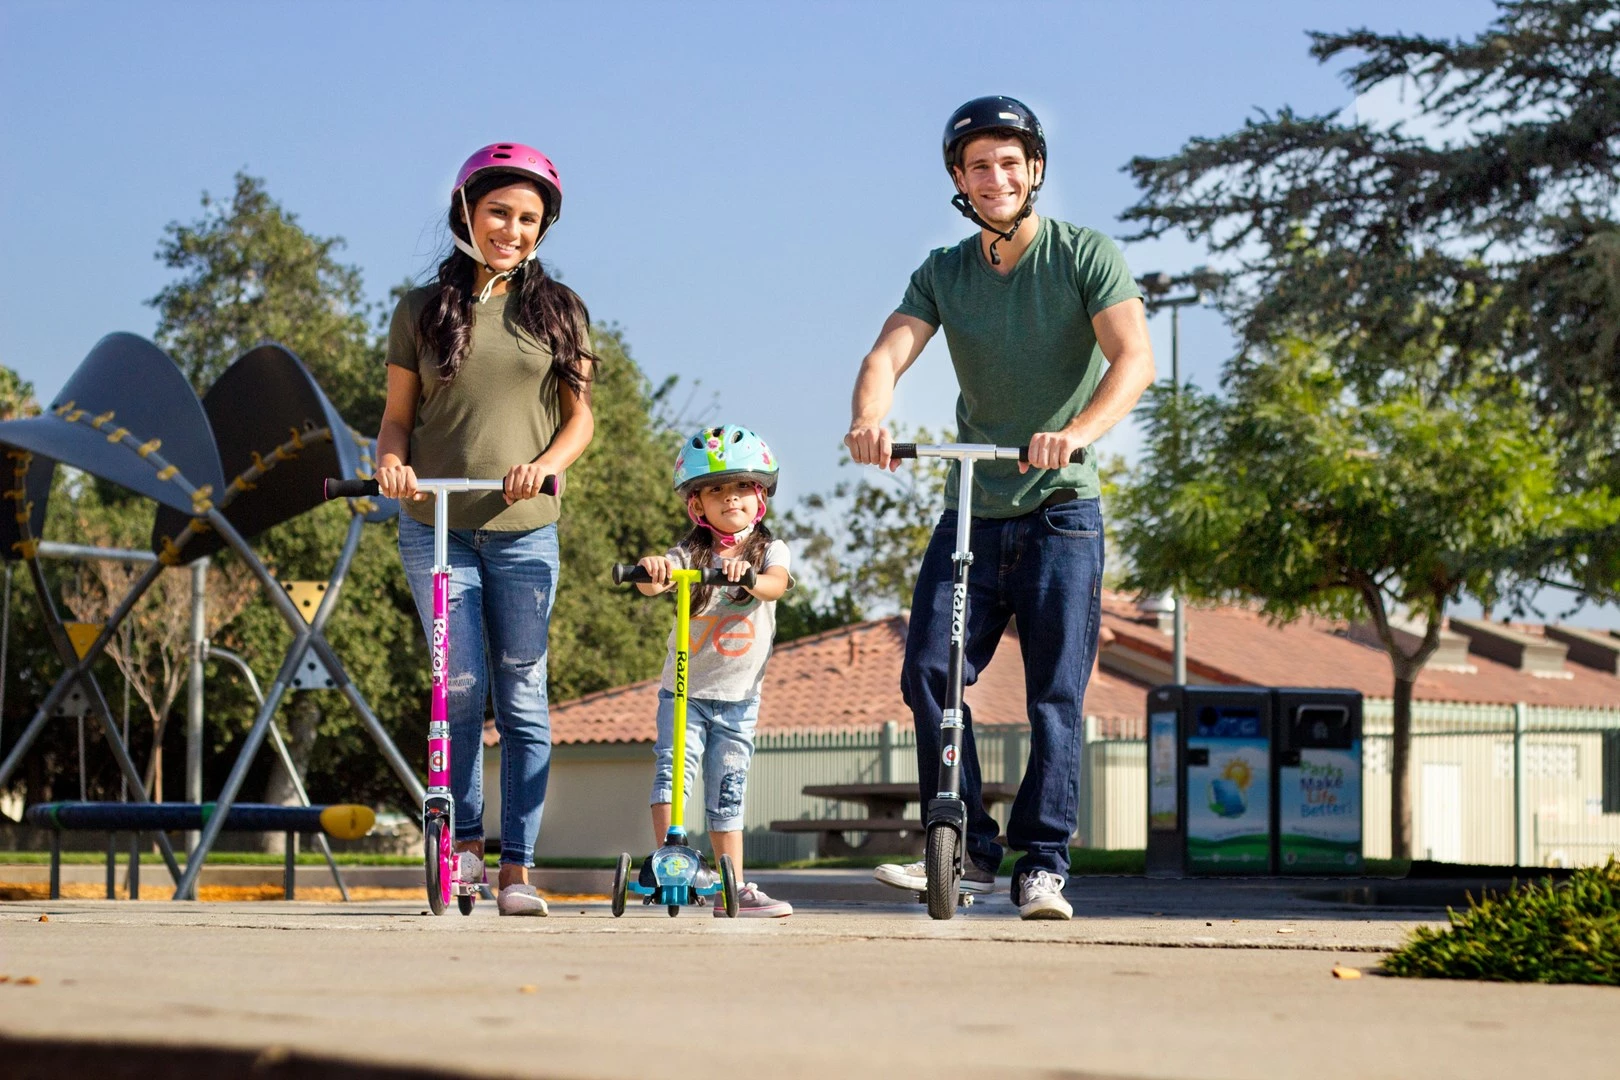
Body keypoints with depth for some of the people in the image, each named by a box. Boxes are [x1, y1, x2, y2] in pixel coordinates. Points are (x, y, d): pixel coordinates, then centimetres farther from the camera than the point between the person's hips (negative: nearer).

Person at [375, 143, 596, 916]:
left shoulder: (556, 310, 9)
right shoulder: (424, 311, 8)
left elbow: (580, 416, 8)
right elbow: (398, 414, 10)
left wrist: (546, 463, -12)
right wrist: (391, 460, -11)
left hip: (523, 530, 0)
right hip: (434, 526, 0)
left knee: (521, 698, 0)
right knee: (462, 688, -7)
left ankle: (517, 868, 4)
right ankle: (465, 842, 10)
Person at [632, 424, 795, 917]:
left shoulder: (770, 550, -1)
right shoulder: (689, 553, -4)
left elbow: (776, 583, -22)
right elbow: (656, 583, -23)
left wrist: (749, 576, -44)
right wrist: (652, 574, -47)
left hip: (738, 697, 1)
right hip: (684, 691, -1)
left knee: (727, 795, 7)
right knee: (673, 766, -22)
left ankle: (733, 889, 12)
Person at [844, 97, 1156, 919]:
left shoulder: (1084, 255, -5)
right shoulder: (943, 274, 6)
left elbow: (1134, 359, -18)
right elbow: (887, 355, -7)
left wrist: (1076, 432, -37)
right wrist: (869, 417, -31)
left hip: (1059, 510, -3)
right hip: (972, 509, 3)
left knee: (1056, 694, -6)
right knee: (928, 673, -8)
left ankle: (1042, 867, 1)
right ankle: (969, 850, 3)